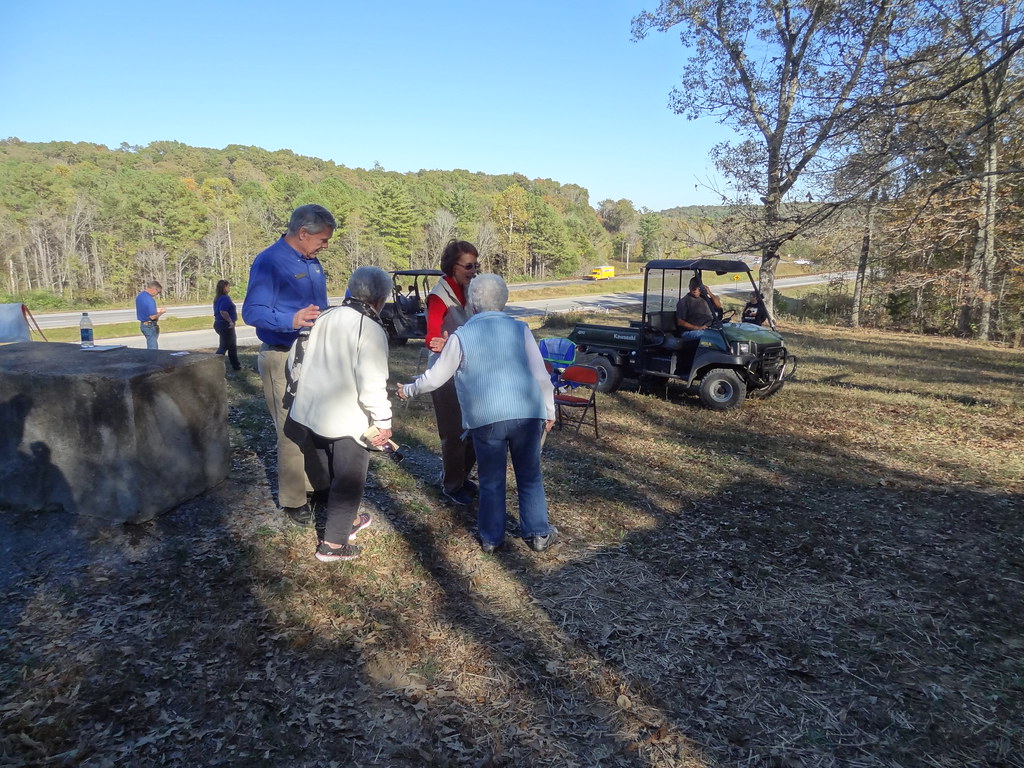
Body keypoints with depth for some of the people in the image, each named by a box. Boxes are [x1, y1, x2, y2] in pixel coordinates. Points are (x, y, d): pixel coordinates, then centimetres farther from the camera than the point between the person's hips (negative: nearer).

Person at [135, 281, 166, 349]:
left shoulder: (139, 295, 7)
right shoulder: (149, 300, -23)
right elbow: (152, 317, -26)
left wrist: (155, 310, 14)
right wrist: (161, 312, -9)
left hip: (142, 324, 9)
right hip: (150, 326, -9)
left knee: (150, 347, 18)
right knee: (152, 348, -2)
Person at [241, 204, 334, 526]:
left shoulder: (312, 263, 12)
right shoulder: (269, 263, -14)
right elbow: (252, 312, -22)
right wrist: (291, 320, -36)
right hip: (284, 360, -8)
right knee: (293, 433, -2)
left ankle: (320, 487, 30)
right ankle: (293, 501, 12)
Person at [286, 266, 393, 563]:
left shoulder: (324, 317, 5)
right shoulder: (371, 329, -17)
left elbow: (295, 358, 13)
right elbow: (372, 383, -24)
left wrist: (304, 388, 27)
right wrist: (383, 421, -15)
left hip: (313, 413, 8)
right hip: (348, 419, -7)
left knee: (334, 474, 24)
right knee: (349, 480, 7)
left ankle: (348, 520, 42)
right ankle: (333, 543, 13)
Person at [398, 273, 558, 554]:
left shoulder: (461, 336, 0)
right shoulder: (519, 329, 2)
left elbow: (435, 377, 7)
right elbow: (541, 375, 1)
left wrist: (409, 390, 25)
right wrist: (548, 411, 14)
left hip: (486, 419, -1)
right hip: (527, 414, 1)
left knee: (491, 480, 14)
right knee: (530, 476, 15)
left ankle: (491, 537, 24)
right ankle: (538, 534, 23)